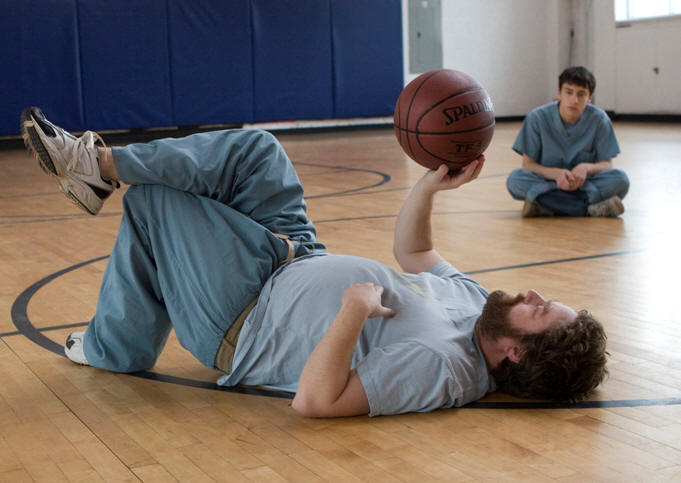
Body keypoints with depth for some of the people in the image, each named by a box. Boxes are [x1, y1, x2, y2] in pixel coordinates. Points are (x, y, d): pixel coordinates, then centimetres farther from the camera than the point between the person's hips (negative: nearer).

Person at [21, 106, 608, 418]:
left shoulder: (437, 363, -35)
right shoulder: (475, 299, -8)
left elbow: (314, 401, -40)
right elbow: (412, 252, 10)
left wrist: (357, 305, -40)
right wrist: (431, 184, -4)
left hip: (243, 322, -8)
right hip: (300, 264, 8)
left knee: (153, 200, -2)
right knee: (253, 147, 4)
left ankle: (112, 349, 24)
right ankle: (101, 164, 17)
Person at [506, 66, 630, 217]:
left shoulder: (599, 119, -6)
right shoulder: (537, 118, -8)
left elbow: (606, 164, -3)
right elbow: (528, 163, -8)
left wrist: (586, 168, -26)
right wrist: (556, 173, -27)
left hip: (584, 184, 0)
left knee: (620, 178, -26)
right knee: (515, 178, -30)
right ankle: (590, 209, -31)